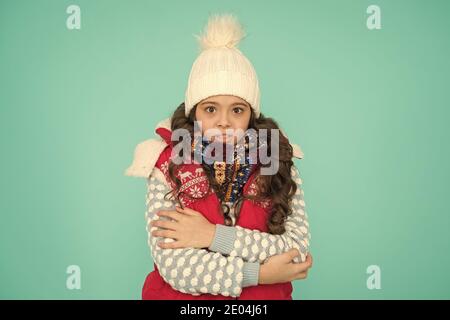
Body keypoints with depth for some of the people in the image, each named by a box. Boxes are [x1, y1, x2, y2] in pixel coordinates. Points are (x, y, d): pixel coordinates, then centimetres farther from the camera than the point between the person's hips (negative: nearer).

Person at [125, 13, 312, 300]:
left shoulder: (278, 164, -3)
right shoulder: (167, 165, -6)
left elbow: (299, 251, -9)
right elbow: (171, 264, -12)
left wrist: (214, 236, -15)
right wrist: (261, 274, -14)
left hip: (263, 296, 1)